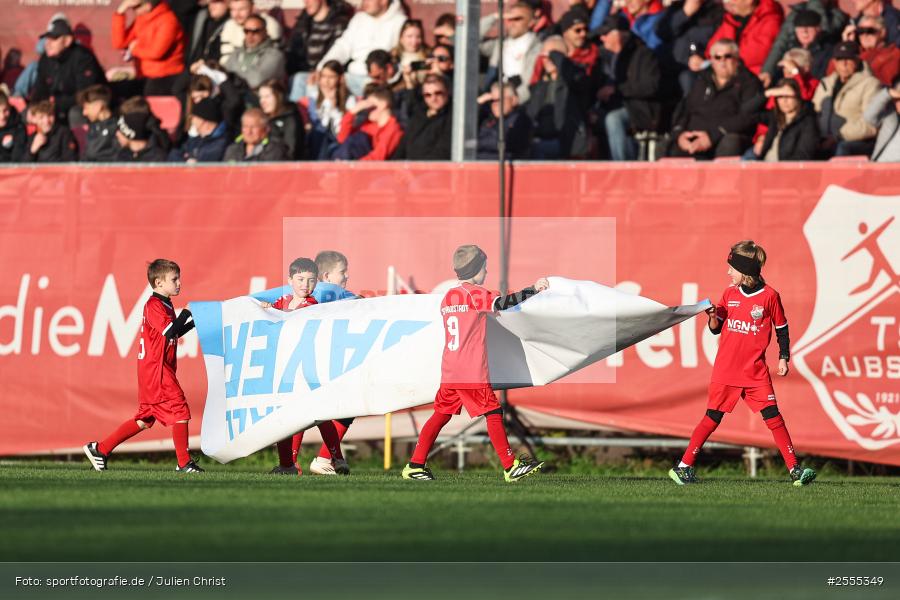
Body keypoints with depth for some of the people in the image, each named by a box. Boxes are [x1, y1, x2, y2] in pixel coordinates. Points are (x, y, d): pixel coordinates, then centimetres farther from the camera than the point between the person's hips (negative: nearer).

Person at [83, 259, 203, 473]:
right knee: (179, 410, -9)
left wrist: (193, 323, 14)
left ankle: (99, 449, 16)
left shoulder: (164, 305, 18)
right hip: (156, 369, -10)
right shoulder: (154, 305, -13)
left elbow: (172, 333, 26)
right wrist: (185, 315, -10)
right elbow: (169, 331, -23)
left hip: (152, 372, 10)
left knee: (144, 419, 12)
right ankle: (184, 463, -6)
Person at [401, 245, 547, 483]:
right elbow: (502, 303, -22)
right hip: (473, 373, -7)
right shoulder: (475, 294, -8)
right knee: (493, 414, -3)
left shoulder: (448, 297, 15)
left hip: (449, 372, 7)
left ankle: (415, 465, 10)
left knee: (441, 414, 12)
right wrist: (533, 290, -17)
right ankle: (511, 467, -3)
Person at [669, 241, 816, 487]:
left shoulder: (769, 296, -3)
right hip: (726, 369, 2)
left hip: (755, 371, -2)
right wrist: (713, 317, -8)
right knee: (712, 417, 3)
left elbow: (782, 329, 6)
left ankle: (795, 469, -8)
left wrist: (783, 358, 1)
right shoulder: (730, 294, 6)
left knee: (773, 417, -8)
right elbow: (716, 329, 12)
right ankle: (684, 466, 10)